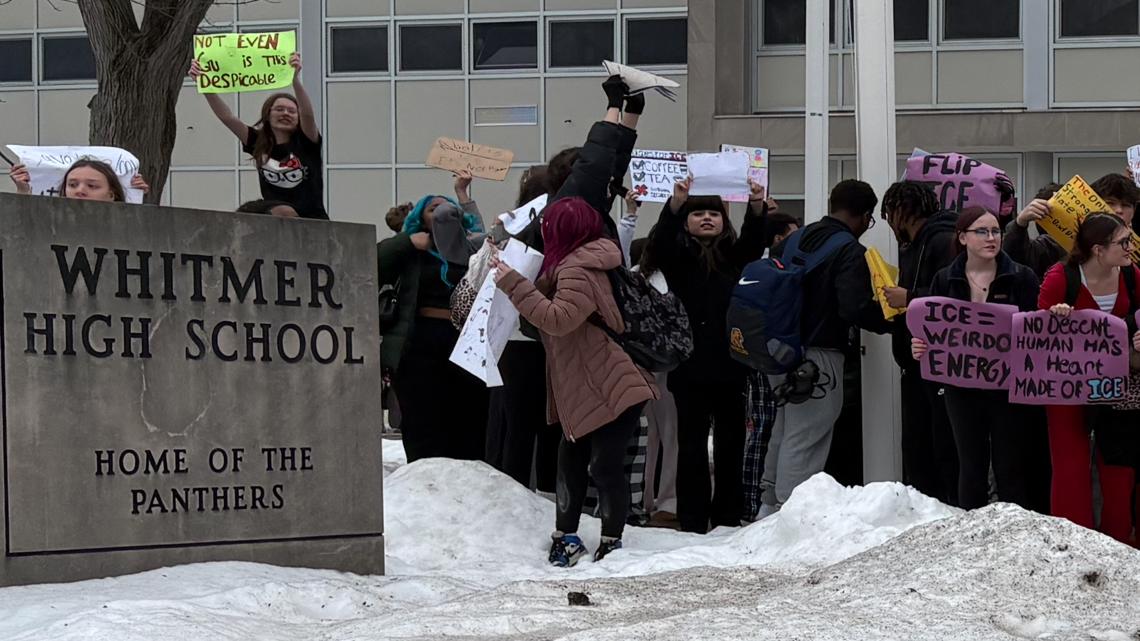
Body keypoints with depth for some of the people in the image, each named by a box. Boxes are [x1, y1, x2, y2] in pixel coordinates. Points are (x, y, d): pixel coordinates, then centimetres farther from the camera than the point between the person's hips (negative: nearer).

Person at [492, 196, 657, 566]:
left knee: (604, 465, -7)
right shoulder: (573, 266, 18)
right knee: (571, 459, 15)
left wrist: (513, 284, -24)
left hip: (611, 389, -12)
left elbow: (557, 319, -28)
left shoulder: (579, 271, -17)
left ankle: (611, 544, -1)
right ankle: (566, 537, 22)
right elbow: (548, 306, 26)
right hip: (586, 391, 12)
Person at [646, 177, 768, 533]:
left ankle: (728, 517, 17)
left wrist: (757, 206, -28)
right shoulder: (678, 256, 5)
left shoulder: (734, 255, 11)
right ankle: (692, 522, 3)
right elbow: (659, 242, -15)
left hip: (729, 364, 3)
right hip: (690, 366, -2)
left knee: (731, 442, 8)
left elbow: (755, 239, -7)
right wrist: (675, 203, -34)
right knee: (692, 444, 0)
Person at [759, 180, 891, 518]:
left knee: (783, 431, 21)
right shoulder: (850, 251, -13)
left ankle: (769, 507, 29)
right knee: (804, 440, -3)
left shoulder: (794, 239, 9)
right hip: (817, 353, -8)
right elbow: (856, 309, -24)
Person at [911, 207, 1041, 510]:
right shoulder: (945, 280, 5)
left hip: (1008, 387, -2)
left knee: (1010, 471, 1)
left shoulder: (1021, 278, -2)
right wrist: (920, 348, -12)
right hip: (962, 388, 2)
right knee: (971, 469, 9)